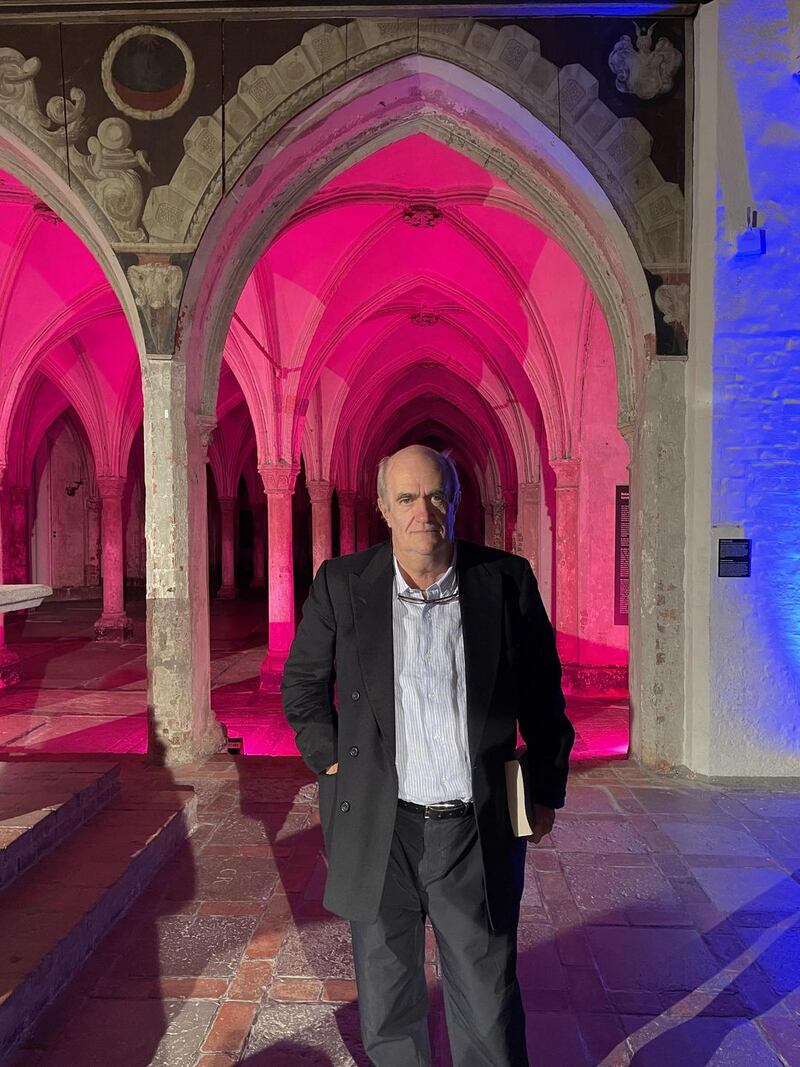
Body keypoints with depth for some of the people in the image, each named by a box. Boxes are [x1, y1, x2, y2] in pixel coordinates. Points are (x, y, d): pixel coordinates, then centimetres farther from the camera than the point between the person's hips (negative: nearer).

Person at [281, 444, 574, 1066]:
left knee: (489, 1012, 15)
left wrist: (546, 790, 8)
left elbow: (543, 693, 6)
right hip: (380, 831, 1)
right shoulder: (342, 584, -4)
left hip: (477, 833, 0)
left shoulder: (507, 580, -5)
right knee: (387, 1012, 19)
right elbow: (303, 685, 10)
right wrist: (332, 763, 3)